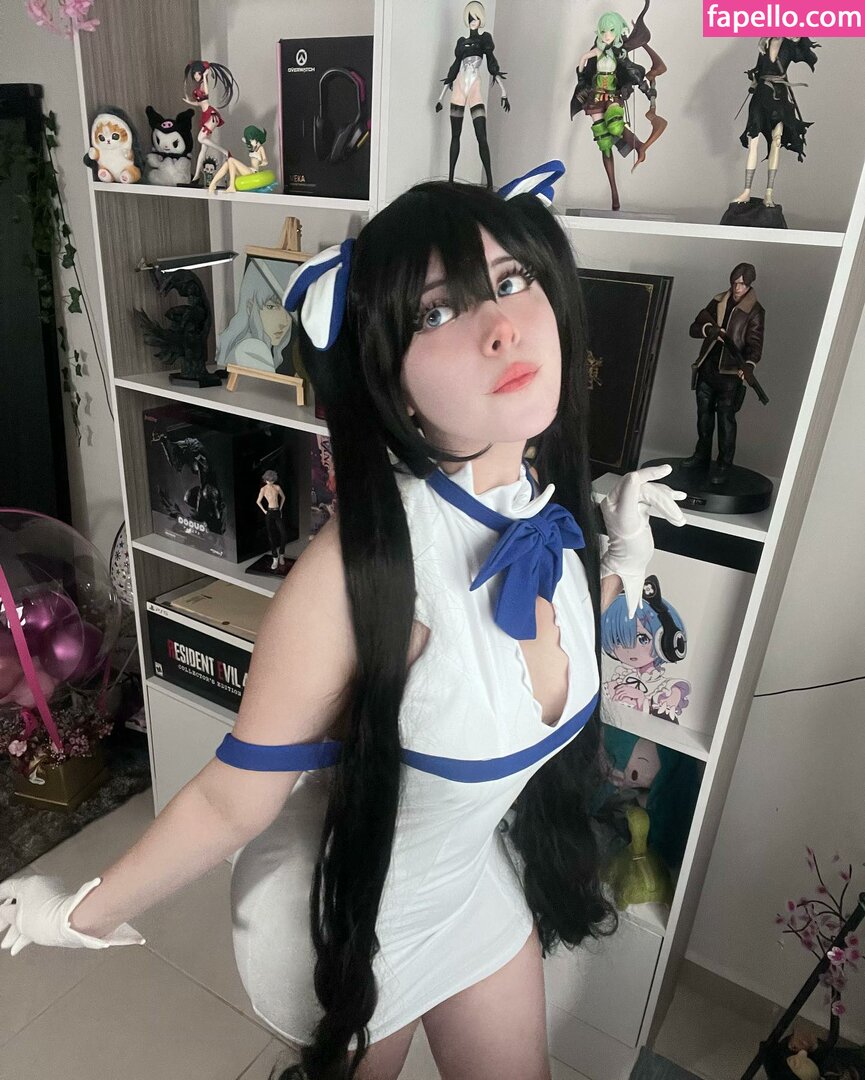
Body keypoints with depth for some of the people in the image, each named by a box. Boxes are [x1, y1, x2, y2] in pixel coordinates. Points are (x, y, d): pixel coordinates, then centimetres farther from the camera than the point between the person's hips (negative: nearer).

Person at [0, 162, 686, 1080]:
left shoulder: (550, 511, -16)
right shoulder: (370, 563, -37)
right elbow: (234, 803, -22)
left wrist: (625, 567, -3)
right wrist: (83, 917, -10)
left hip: (481, 876, 5)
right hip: (346, 913, -4)